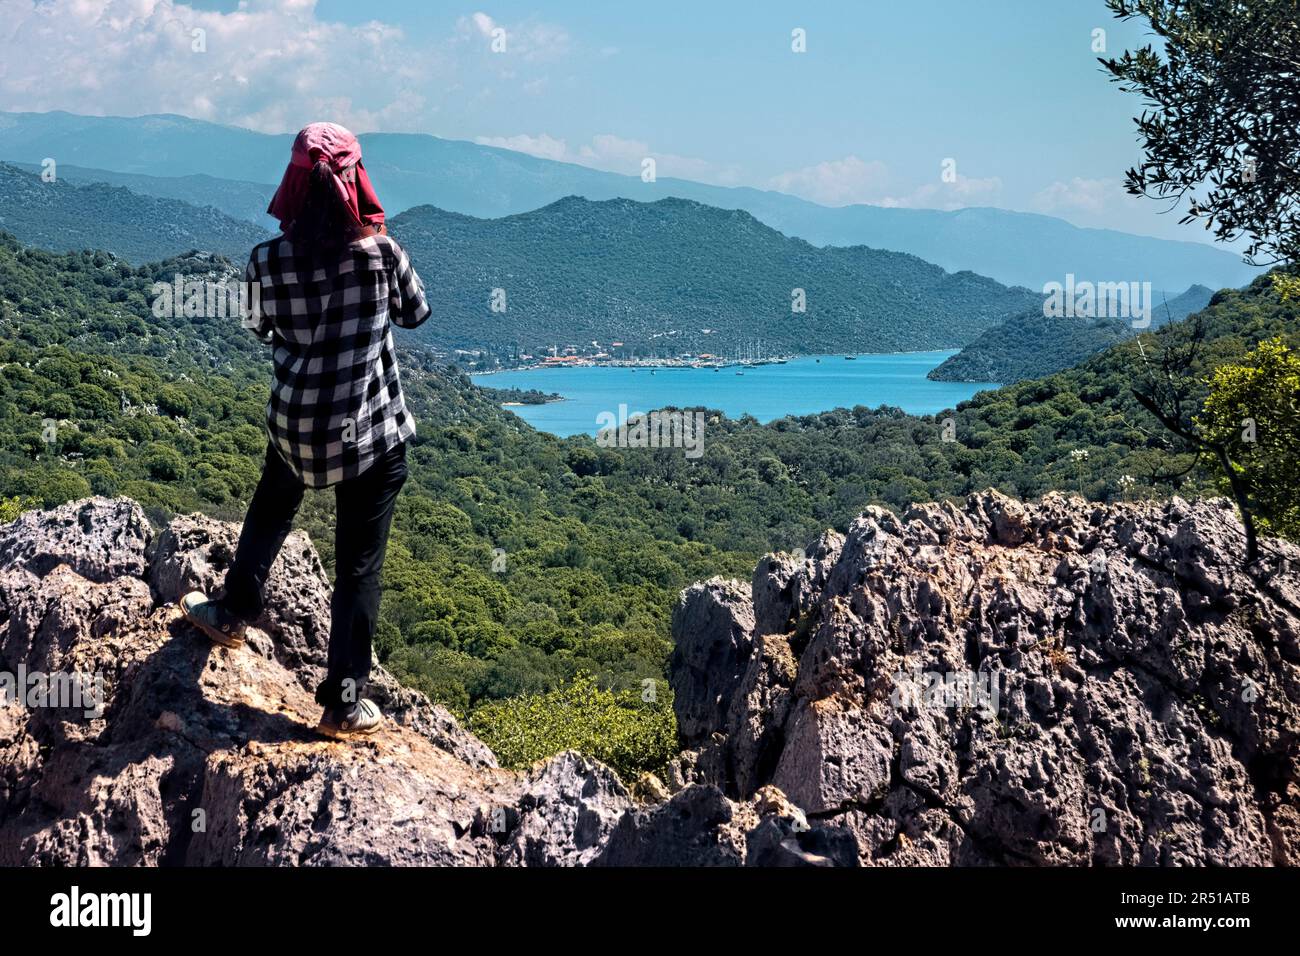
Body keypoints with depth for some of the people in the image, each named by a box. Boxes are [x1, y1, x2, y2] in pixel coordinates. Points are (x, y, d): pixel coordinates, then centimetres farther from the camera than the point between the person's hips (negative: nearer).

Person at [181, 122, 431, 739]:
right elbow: (415, 314, 4)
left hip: (295, 425, 2)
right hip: (372, 433, -2)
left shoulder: (268, 261, -11)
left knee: (268, 516, 31)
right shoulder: (381, 252, -16)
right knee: (359, 565, 7)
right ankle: (343, 703, 14)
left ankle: (233, 614, 52)